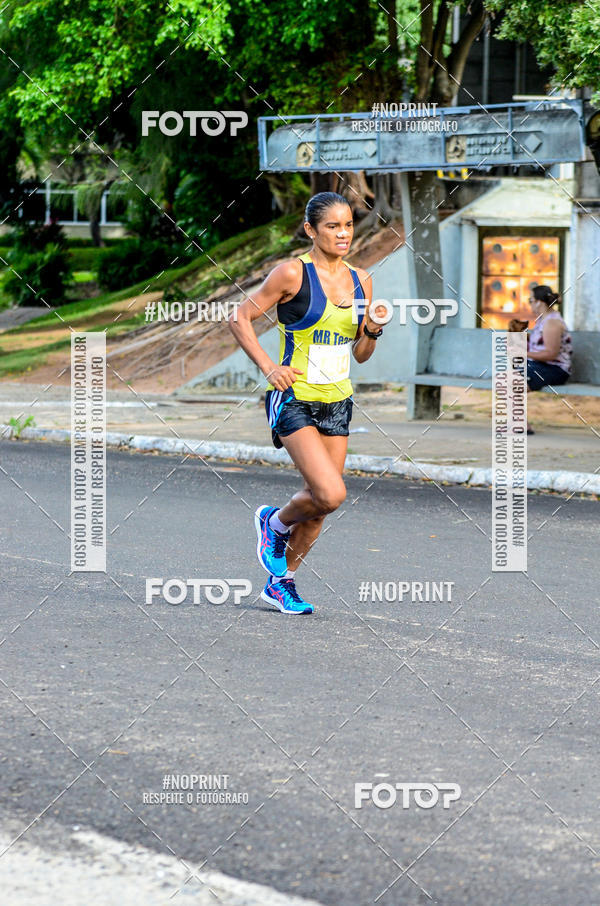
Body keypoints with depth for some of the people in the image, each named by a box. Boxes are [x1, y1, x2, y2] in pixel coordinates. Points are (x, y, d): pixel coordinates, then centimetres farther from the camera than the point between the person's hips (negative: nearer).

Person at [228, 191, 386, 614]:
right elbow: (241, 318, -5)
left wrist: (373, 330, -7)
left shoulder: (360, 280, 7)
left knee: (321, 502, 6)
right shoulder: (292, 273, -10)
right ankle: (275, 523, 12)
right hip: (293, 400, -6)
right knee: (330, 494, -19)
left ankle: (283, 582, 25)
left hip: (337, 401, 6)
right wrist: (268, 367, -15)